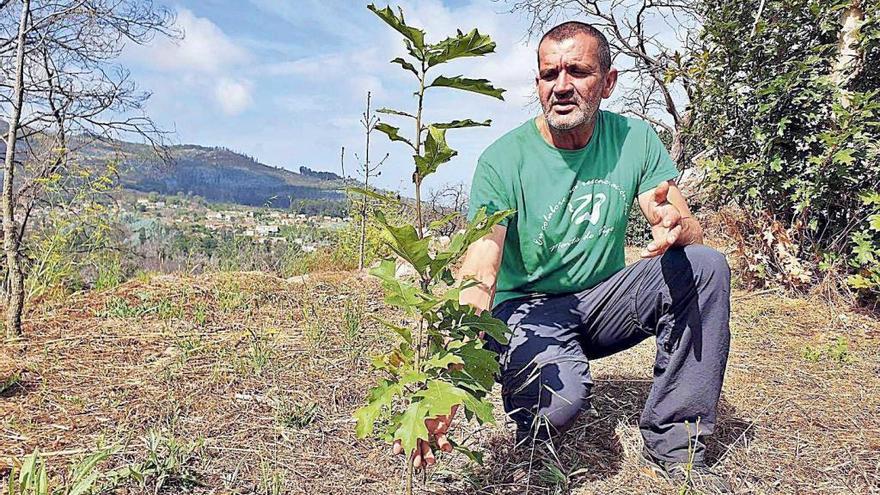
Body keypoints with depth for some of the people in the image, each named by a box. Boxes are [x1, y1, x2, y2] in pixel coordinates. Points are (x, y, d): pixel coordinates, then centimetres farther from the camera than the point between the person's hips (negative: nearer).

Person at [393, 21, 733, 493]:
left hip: (603, 300, 4)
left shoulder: (635, 139, -4)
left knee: (706, 266, -21)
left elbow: (692, 232, -6)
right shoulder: (503, 160, -17)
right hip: (528, 307, -4)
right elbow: (479, 278, -27)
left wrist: (677, 226, -34)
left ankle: (673, 443, -9)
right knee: (560, 396, -35)